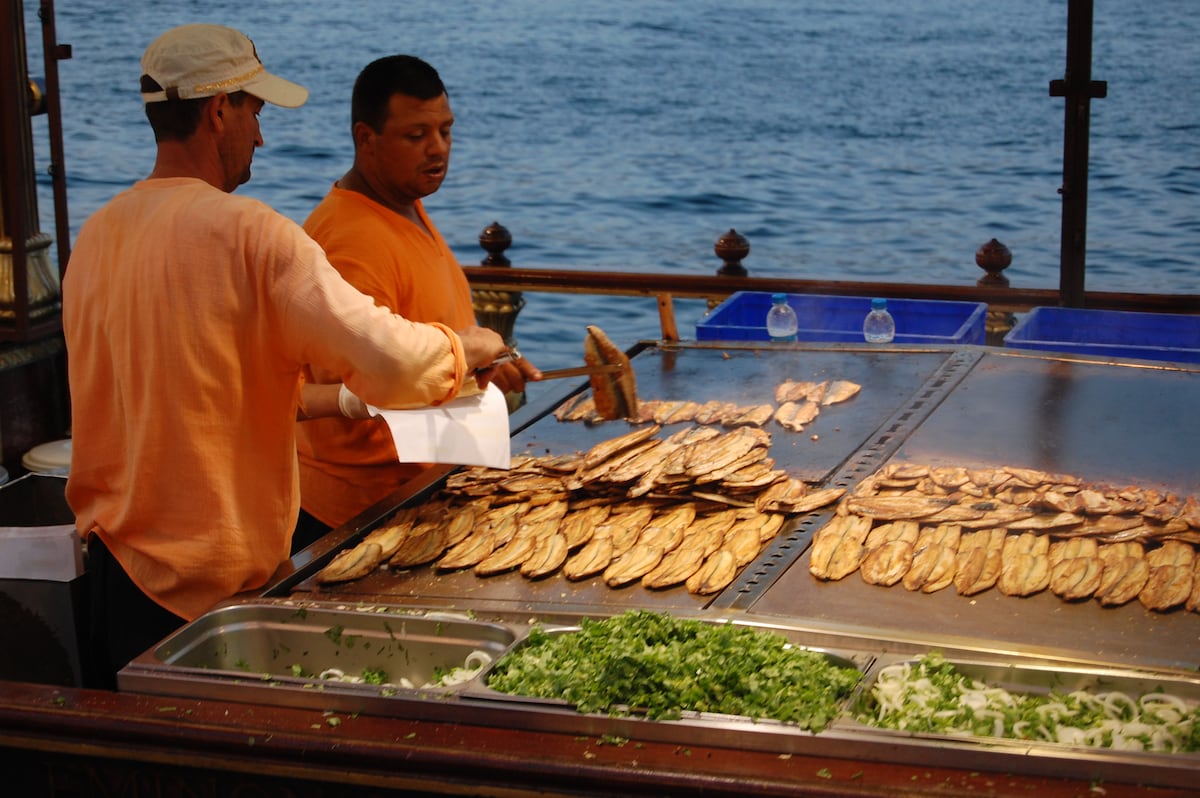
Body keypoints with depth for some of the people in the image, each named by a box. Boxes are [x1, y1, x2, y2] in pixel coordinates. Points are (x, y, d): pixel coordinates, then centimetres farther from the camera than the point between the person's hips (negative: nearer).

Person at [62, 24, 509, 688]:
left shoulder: (96, 237, 6)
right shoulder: (247, 233, -17)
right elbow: (389, 357, -22)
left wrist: (346, 398, 18)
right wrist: (465, 346, 0)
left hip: (112, 559, 7)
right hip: (215, 580, -7)